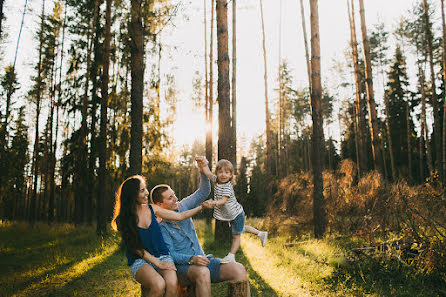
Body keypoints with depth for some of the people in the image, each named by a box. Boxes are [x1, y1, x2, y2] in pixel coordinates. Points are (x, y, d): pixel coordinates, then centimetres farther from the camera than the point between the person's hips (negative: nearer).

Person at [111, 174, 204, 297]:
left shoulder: (152, 208, 6)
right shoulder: (123, 220, -5)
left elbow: (180, 216, 11)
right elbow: (136, 248, -6)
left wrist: (201, 207, 7)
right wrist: (158, 263, -13)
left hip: (162, 255, 3)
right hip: (140, 260, -3)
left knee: (172, 284, -29)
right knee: (158, 285, -33)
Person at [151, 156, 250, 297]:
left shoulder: (182, 207, 8)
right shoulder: (161, 227, -6)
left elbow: (204, 192, 3)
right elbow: (170, 254, -12)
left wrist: (203, 171, -15)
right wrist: (191, 259, -29)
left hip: (202, 260, 5)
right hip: (181, 267, -5)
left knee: (238, 269, -18)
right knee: (202, 272, -40)